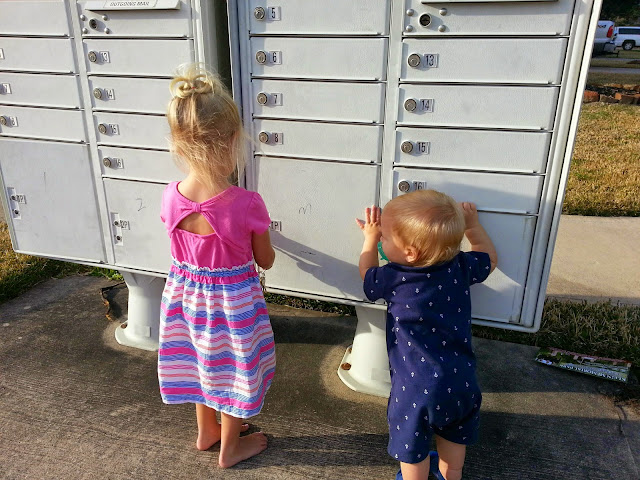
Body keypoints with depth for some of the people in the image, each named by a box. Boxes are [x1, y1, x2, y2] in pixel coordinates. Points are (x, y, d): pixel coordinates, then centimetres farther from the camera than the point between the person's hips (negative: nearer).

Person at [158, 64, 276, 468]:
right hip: (233, 298, -4)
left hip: (186, 291, 5)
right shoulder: (246, 204, -28)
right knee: (235, 370, 19)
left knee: (204, 363, 27)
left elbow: (189, 248, 2)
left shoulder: (171, 197, -15)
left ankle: (207, 431, 51)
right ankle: (230, 448, 40)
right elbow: (265, 261, -12)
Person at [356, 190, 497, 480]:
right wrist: (472, 225, 18)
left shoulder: (394, 279, -19)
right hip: (460, 379, 5)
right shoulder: (460, 268, -10)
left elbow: (367, 275, 5)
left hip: (417, 386, -5)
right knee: (454, 433, 31)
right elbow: (489, 259, 13)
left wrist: (371, 238, 14)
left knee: (412, 447, 19)